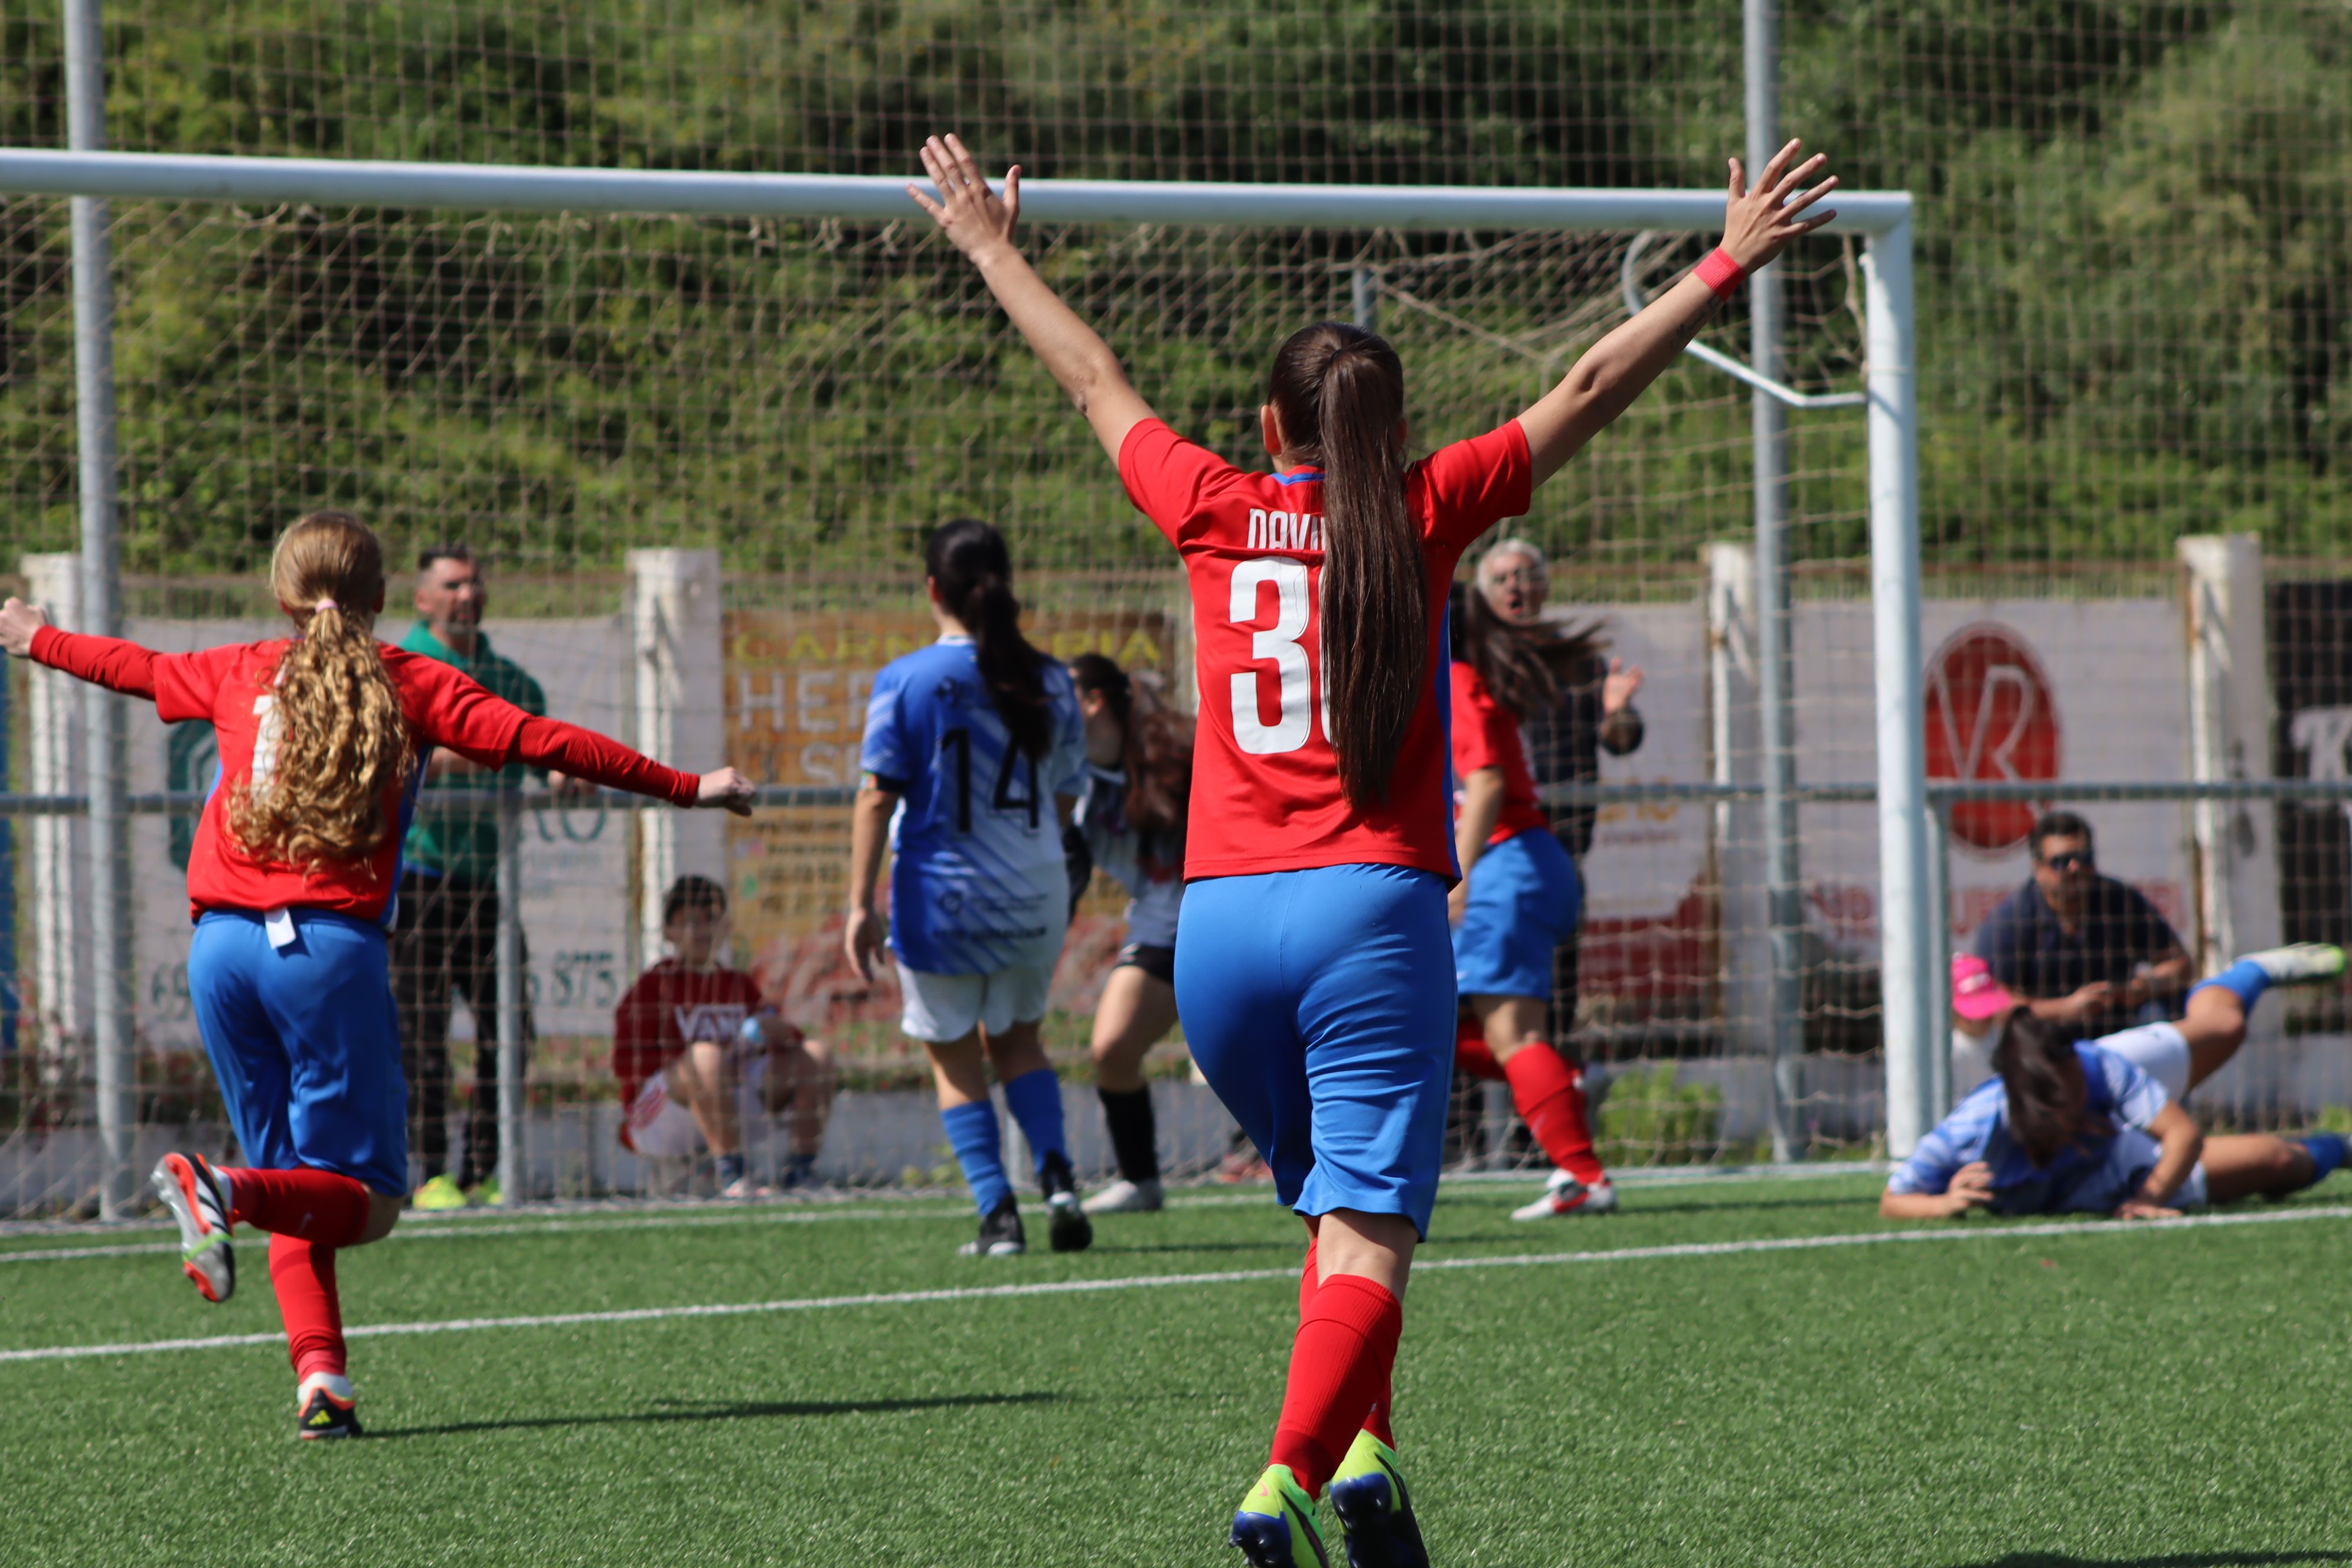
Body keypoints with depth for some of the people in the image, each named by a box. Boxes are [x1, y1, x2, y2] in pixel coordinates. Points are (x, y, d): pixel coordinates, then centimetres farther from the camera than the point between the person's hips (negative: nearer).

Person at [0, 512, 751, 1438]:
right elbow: (539, 741, 2)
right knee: (364, 1198, 0)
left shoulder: (241, 674, 15)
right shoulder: (412, 685, 7)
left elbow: (133, 669, 32)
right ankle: (226, 1191, -28)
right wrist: (683, 789, 8)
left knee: (302, 1186, 12)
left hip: (222, 943, 4)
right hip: (332, 946, -4)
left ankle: (320, 1375, -4)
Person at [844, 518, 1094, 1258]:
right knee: (1016, 1037, 22)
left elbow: (877, 795, -11)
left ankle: (998, 1215, 1)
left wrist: (861, 903, -8)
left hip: (943, 893, -4)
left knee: (956, 1058, 9)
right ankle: (1056, 1177, 2)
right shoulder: (1048, 680, 2)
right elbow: (1063, 796, 9)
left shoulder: (905, 682, -9)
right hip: (1035, 894, 4)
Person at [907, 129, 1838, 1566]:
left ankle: (1358, 1450, 9)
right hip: (1372, 908, -3)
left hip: (1220, 920, 3)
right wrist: (1728, 266, 13)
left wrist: (990, 248, 36)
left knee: (1342, 1204, 21)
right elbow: (1591, 389, 7)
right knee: (1368, 1228, -10)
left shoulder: (1218, 514, 8)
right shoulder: (1425, 516, 3)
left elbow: (1095, 380, 22)